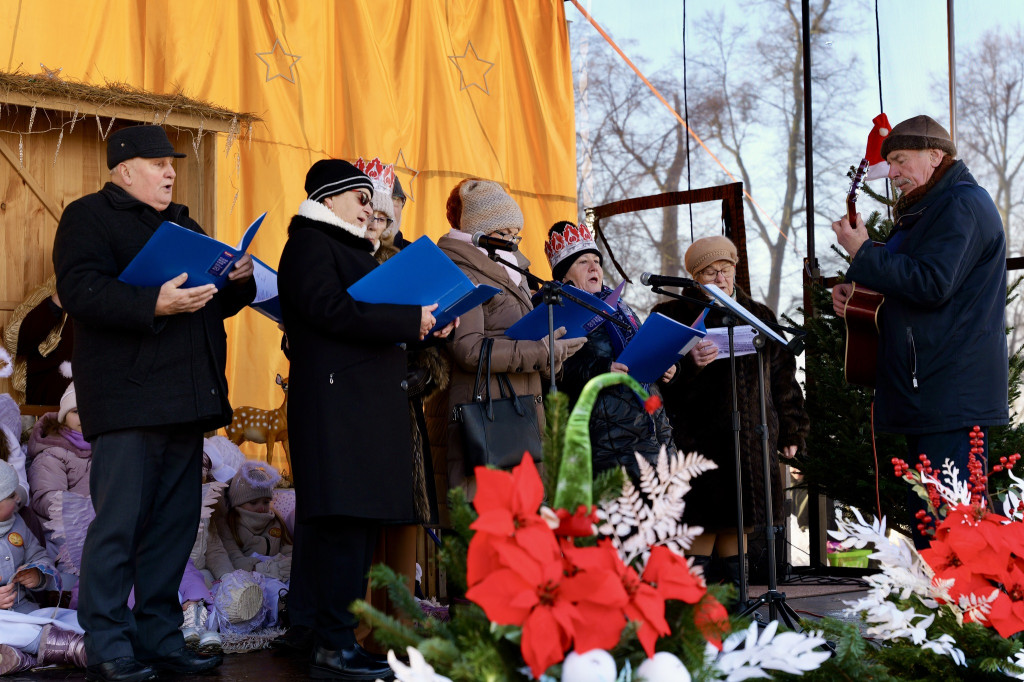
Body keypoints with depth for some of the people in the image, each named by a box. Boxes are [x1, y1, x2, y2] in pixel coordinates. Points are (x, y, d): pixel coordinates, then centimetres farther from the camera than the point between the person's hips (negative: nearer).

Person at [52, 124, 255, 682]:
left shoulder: (182, 224, 25)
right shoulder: (88, 217, 1)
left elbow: (217, 303, 29)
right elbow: (79, 291, -15)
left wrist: (238, 280, 6)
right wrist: (154, 305, -26)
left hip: (184, 402, 8)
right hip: (127, 400, -8)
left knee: (174, 522, 9)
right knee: (119, 523, -8)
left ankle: (159, 637, 16)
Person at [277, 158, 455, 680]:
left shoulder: (353, 250, 26)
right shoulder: (309, 244, -4)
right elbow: (333, 310, -18)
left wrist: (423, 326, 9)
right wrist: (410, 319, -16)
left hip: (369, 404, 10)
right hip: (337, 405, -10)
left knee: (362, 522, 7)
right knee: (343, 522, -11)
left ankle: (346, 638, 10)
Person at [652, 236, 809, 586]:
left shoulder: (759, 316, 17)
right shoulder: (674, 316, 4)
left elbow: (782, 375, 20)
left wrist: (790, 431, 16)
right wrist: (690, 364, -27)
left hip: (752, 438, 4)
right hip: (698, 441, -4)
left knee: (738, 525, 9)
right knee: (701, 526, -8)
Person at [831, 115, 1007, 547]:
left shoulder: (962, 204, -11)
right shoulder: (928, 209, 22)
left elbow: (931, 284, -22)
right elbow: (906, 279, 31)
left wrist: (862, 254, -14)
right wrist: (855, 286, 12)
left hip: (951, 393, -11)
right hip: (926, 388, 11)